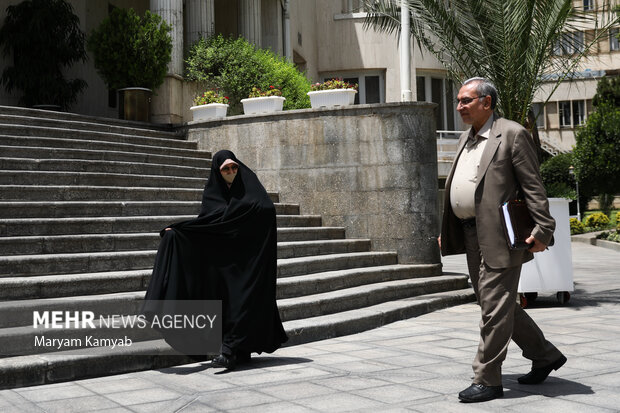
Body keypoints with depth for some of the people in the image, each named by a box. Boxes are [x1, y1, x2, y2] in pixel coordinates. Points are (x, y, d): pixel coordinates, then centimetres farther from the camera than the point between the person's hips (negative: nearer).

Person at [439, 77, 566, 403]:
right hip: (472, 234, 9)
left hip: (500, 235, -9)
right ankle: (544, 355, 31)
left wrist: (542, 229, -18)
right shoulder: (466, 139, 18)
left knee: (494, 306, -5)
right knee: (491, 303, 15)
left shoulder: (512, 134, -7)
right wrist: (447, 231, 20)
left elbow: (533, 186, -11)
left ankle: (487, 380, 4)